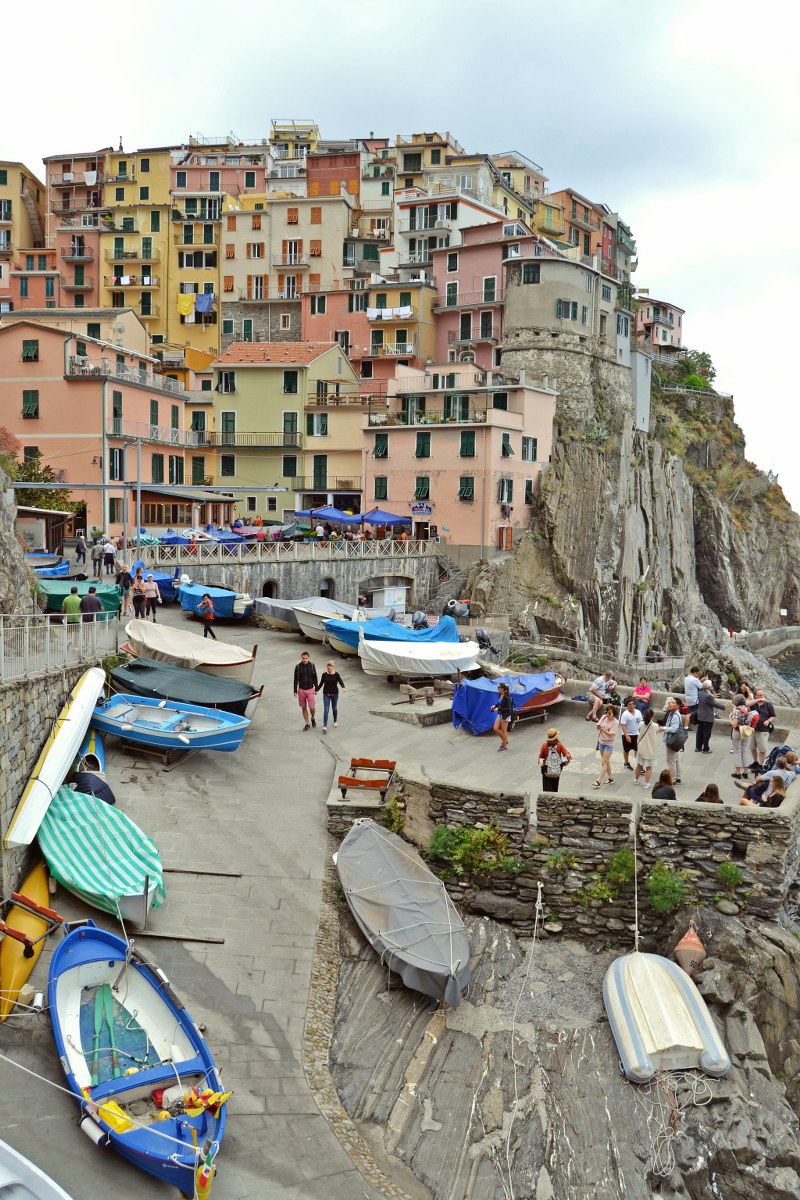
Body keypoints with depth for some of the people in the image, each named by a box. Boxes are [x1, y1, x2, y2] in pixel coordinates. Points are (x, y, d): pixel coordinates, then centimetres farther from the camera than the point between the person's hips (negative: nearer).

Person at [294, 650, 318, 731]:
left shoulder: (312, 666, -5)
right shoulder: (298, 667, -6)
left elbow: (315, 678, 3)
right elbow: (296, 679, 0)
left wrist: (316, 689, 2)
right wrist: (295, 691, 0)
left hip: (310, 690, -1)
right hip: (301, 690, 1)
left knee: (312, 707, -7)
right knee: (303, 708, 7)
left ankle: (313, 718, 24)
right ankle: (307, 724, 19)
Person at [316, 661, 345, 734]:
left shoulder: (336, 674, -7)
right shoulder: (324, 675, -3)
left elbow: (340, 681, -18)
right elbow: (321, 684, 5)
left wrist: (343, 687, -37)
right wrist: (316, 690, -5)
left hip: (334, 694, 0)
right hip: (326, 695, 0)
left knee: (334, 708, 16)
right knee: (326, 710, -7)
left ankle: (335, 721, 40)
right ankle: (324, 726, -11)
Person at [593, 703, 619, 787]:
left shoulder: (615, 723, -16)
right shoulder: (604, 717, -1)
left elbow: (610, 734, -24)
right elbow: (598, 728, 3)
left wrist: (603, 730, -39)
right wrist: (598, 725, -19)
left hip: (609, 744, -6)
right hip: (601, 742, 6)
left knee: (604, 762, -9)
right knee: (606, 761, 17)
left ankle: (598, 781, -13)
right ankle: (610, 778, 30)